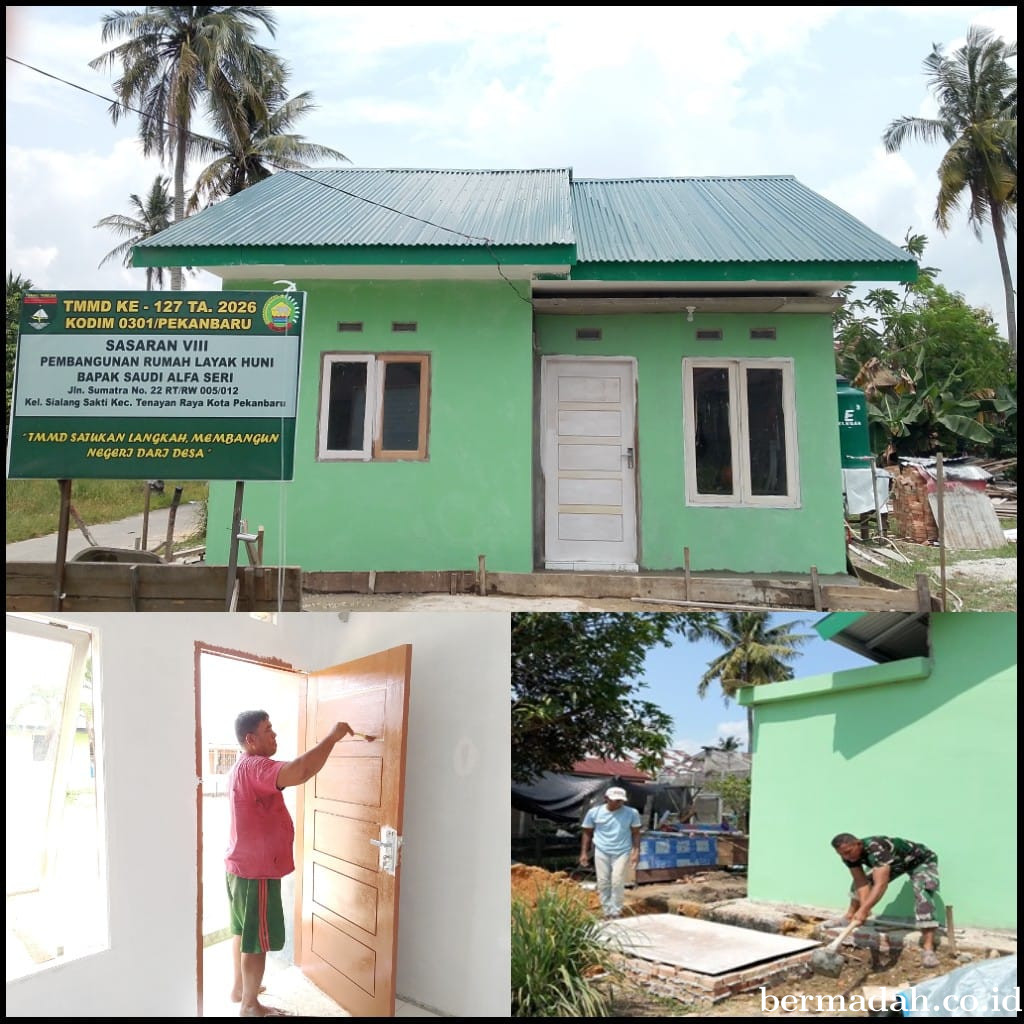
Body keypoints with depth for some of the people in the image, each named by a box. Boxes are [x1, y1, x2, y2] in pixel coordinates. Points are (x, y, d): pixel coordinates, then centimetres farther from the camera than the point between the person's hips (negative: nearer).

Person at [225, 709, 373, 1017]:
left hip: (243, 866, 11)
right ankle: (250, 1005, 16)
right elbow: (300, 772, -42)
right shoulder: (254, 767, -26)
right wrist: (331, 737, -33)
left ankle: (240, 988, 38)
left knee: (244, 930, 23)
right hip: (256, 871, -11)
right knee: (257, 939, 3)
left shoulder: (244, 767, 9)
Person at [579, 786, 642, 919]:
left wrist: (636, 852, -3)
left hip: (622, 852, -1)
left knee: (617, 882, -8)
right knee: (603, 882, 3)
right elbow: (587, 833, 6)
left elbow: (636, 833, 5)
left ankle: (616, 912, 2)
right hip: (601, 852, 1)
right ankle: (608, 912, 13)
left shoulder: (632, 813, -3)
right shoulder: (594, 812, -3)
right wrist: (584, 852, 2)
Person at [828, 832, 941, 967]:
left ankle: (928, 948, -31)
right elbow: (861, 882, -19)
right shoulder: (849, 855, -19)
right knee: (860, 879, 4)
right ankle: (849, 918, 21)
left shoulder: (876, 850, -43)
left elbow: (881, 884, -50)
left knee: (922, 893, -30)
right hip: (896, 864, 8)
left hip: (922, 861, -8)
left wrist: (863, 910, -55)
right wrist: (863, 906, -35)